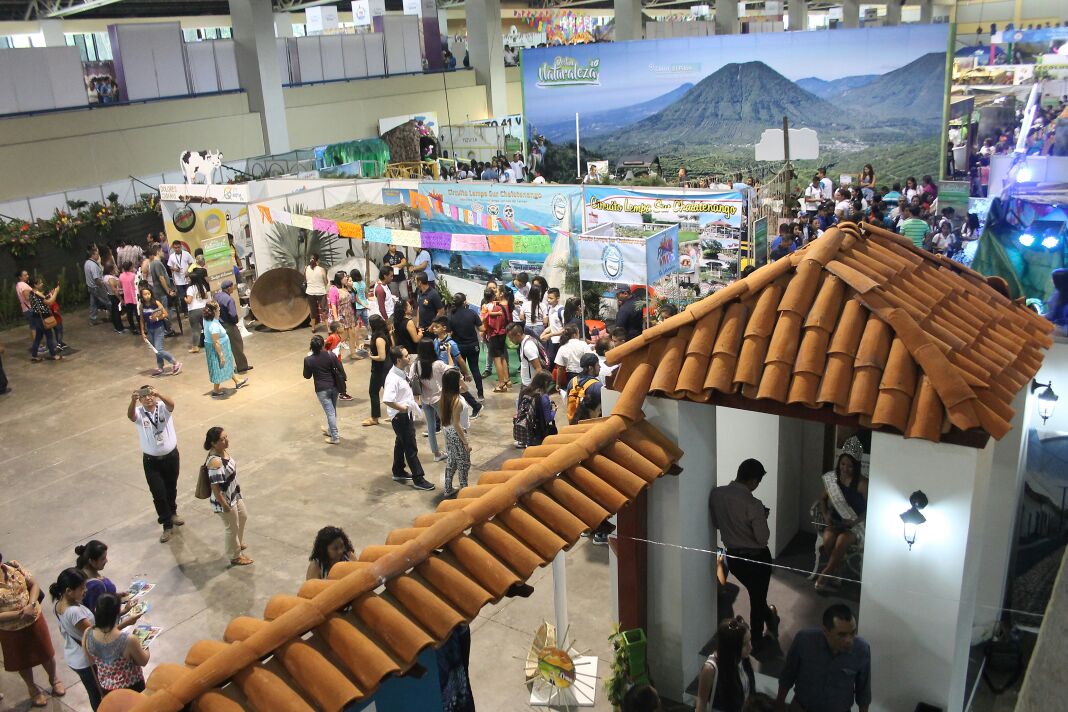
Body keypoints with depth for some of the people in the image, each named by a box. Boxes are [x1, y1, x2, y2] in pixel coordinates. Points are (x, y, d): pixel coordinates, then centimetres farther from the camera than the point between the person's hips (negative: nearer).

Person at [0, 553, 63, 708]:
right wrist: (20, 614, -28)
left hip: (34, 620, 3)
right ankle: (33, 688, 46)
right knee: (23, 661, 20)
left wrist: (31, 605, -21)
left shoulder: (13, 567, -14)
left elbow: (34, 584, -5)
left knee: (46, 653, 20)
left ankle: (54, 679, 47)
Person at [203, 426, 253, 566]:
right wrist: (225, 505, -20)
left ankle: (238, 543, 54)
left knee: (243, 517, 29)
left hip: (234, 495, 9)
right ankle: (235, 556, 36)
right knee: (231, 527, 13)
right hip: (225, 500, -9)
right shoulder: (215, 462, -35)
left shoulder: (223, 450, -6)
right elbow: (215, 488, -29)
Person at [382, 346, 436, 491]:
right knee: (411, 447, -1)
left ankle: (398, 472, 41)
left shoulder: (403, 372, 1)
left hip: (407, 415, 10)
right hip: (400, 416, -10)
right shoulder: (393, 378, -28)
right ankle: (418, 479, 8)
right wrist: (401, 408, -26)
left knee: (401, 443, 24)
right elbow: (387, 400, -38)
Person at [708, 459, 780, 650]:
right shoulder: (753, 504, -26)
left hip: (733, 556, 5)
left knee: (756, 593, 29)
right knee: (758, 598, 17)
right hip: (757, 558, -5)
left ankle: (770, 618, 51)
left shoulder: (716, 494, -9)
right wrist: (763, 517, -6)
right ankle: (756, 641, 32)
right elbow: (763, 539, -21)